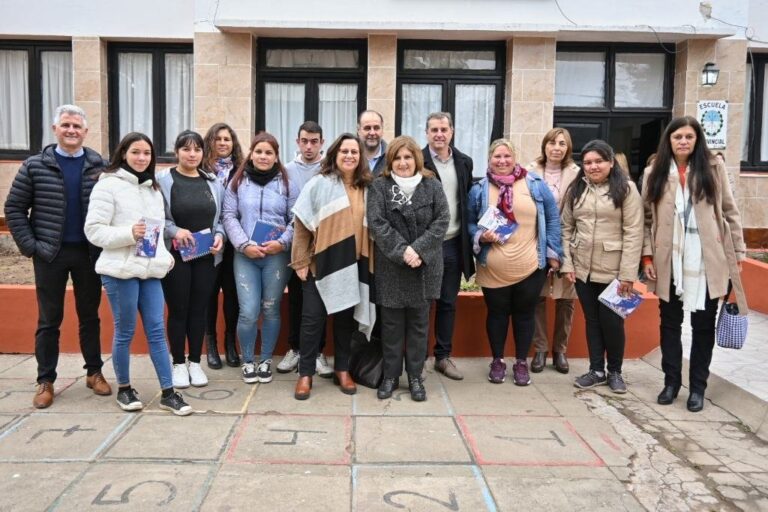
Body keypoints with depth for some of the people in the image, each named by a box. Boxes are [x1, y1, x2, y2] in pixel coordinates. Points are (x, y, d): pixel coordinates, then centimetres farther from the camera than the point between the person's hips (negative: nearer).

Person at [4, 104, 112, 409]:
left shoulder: (99, 166, 2)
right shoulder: (35, 166, 0)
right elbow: (14, 208, 2)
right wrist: (29, 246, -6)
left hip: (89, 253, 1)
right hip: (50, 253, -1)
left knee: (90, 315, 11)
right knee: (49, 319, 6)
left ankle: (94, 372, 24)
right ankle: (45, 381, 16)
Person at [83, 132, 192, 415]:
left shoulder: (152, 187, 16)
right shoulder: (108, 185, -6)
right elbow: (93, 230, -11)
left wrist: (164, 256, 5)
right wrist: (129, 234, -23)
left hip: (150, 270, 6)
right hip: (121, 270, -6)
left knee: (157, 330, 5)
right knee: (125, 332, 5)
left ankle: (168, 393, 9)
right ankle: (124, 389, 24)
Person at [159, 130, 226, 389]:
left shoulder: (213, 182, 7)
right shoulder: (164, 181, -5)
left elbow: (220, 217, 12)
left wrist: (219, 236, -6)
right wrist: (174, 231, -21)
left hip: (206, 255, 3)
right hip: (175, 255, -3)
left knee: (199, 309, 10)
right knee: (178, 310, 6)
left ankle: (195, 362, 22)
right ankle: (178, 364, 19)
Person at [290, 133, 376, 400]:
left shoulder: (367, 188, 6)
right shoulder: (319, 184, -4)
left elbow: (371, 227, 10)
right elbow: (302, 224, -5)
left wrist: (369, 261, 5)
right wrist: (300, 261, -8)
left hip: (353, 265, 3)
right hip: (321, 263, -3)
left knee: (346, 318, 12)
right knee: (313, 318, 2)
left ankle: (342, 369, 25)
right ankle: (305, 373, 12)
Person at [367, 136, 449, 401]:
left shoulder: (432, 186, 4)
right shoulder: (379, 186, 1)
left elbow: (441, 221, -3)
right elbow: (377, 223, -9)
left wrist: (418, 249, -16)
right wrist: (401, 251, -19)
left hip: (424, 266, 1)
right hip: (390, 266, -1)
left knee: (419, 322, 9)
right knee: (391, 323, 6)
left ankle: (415, 376, 20)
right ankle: (390, 375, 19)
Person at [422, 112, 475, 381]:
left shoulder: (464, 162, 9)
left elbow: (469, 201, 14)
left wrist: (469, 237, 8)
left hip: (453, 244, 5)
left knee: (448, 303, 12)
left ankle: (443, 356, 23)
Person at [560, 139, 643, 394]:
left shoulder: (626, 189, -5)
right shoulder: (576, 189, 8)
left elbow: (633, 233, -10)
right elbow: (566, 228, 9)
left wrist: (627, 273, -14)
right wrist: (566, 263, 0)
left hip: (613, 270, -4)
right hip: (582, 268, 4)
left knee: (612, 322, 3)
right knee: (592, 320, 12)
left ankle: (615, 371, 23)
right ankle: (596, 370, 24)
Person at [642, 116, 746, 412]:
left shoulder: (714, 170, 1)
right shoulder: (654, 174, 3)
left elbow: (730, 213, 3)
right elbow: (647, 218, 3)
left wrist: (737, 254, 0)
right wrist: (647, 257, -3)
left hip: (707, 261, -1)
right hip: (669, 262, 1)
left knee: (703, 324, 7)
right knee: (670, 323, 10)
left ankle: (698, 386, 19)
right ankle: (671, 381, 24)